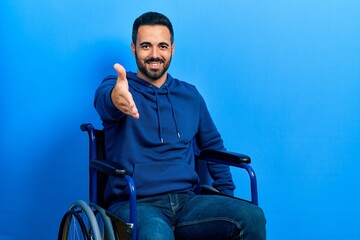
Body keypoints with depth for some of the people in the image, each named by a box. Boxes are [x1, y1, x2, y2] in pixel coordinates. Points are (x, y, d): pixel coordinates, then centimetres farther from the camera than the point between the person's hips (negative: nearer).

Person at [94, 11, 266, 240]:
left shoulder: (190, 95, 16)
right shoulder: (120, 88, 2)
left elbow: (213, 144, 24)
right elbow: (104, 99, -22)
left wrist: (228, 197, 13)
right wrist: (115, 97, -48)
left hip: (186, 201, 5)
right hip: (134, 205, -4)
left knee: (252, 217, -23)